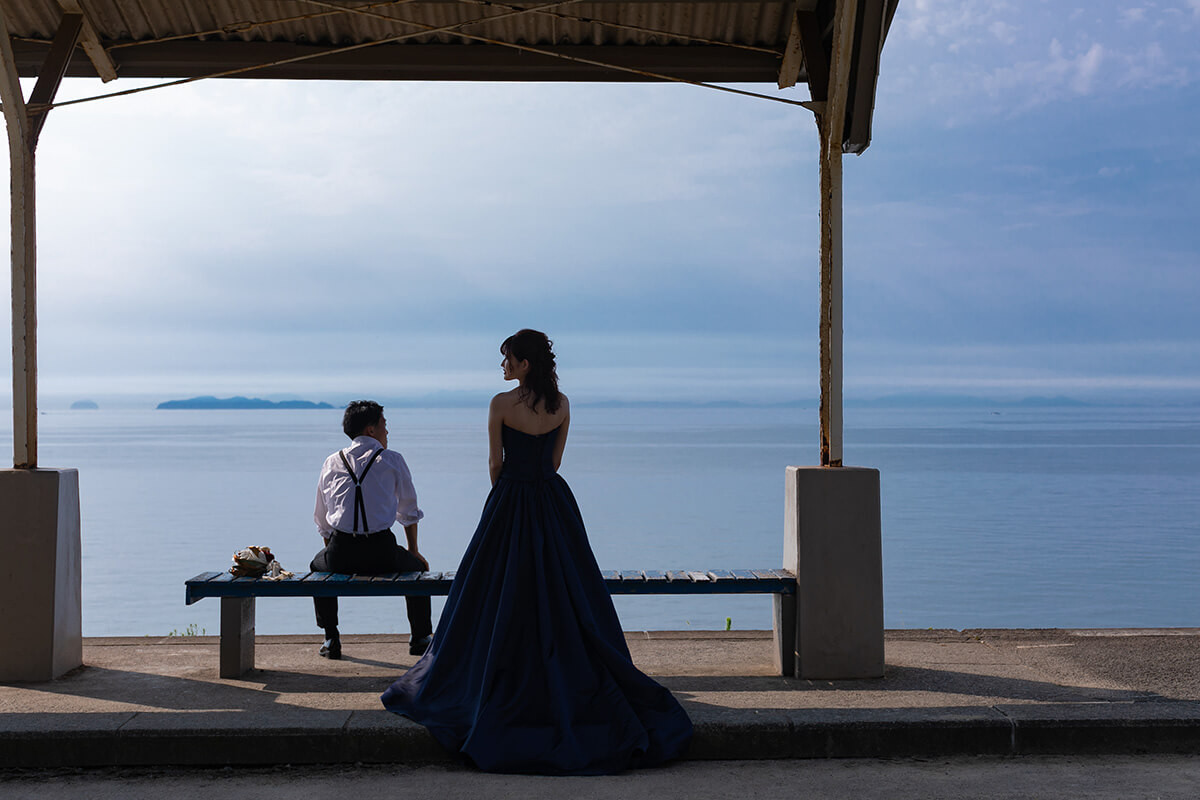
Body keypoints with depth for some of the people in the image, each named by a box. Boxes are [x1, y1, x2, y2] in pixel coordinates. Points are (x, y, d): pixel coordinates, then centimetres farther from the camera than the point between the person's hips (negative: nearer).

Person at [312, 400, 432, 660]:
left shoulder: (331, 463, 14)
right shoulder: (392, 460, 8)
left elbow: (321, 520, 20)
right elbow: (409, 512, 18)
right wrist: (413, 550, 33)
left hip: (340, 552, 2)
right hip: (381, 553, -2)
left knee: (318, 566, 35)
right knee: (417, 565, 28)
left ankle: (331, 640, 29)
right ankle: (420, 638, 31)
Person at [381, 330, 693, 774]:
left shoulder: (502, 404, -12)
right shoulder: (561, 404, 2)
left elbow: (495, 463, -4)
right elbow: (555, 459, 9)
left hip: (512, 501, -4)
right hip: (554, 502, 4)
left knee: (504, 599, 6)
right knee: (564, 592, 10)